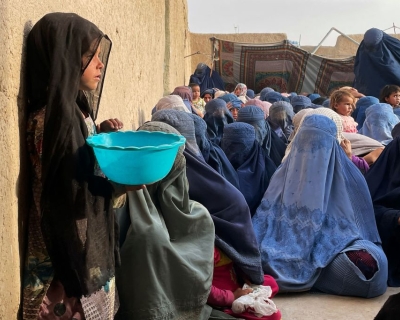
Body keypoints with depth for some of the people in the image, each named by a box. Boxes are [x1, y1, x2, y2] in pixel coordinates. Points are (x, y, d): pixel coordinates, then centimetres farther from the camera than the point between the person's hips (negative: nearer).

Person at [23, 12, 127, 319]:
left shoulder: (73, 106, 4)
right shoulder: (54, 116, -23)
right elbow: (69, 196, -25)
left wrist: (102, 133, 0)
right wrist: (125, 182, -30)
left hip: (91, 237, 9)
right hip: (69, 244, -9)